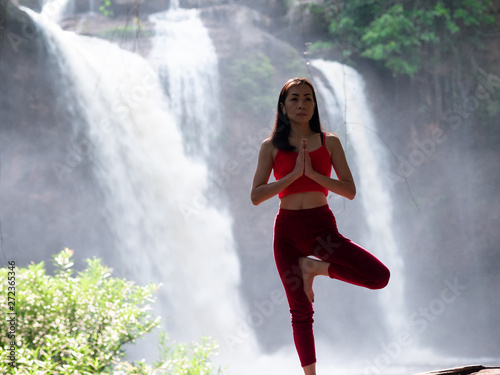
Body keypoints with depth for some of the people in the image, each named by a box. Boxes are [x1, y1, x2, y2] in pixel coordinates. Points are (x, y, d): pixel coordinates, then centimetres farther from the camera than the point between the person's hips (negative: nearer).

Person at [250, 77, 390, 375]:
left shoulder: (329, 142, 5)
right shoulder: (271, 147, 5)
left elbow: (350, 190, -1)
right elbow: (256, 196, -3)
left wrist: (312, 173, -13)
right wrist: (294, 174, -12)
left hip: (322, 227, 0)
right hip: (287, 230, 0)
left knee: (380, 276, -17)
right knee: (300, 311, 1)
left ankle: (314, 267, 1)